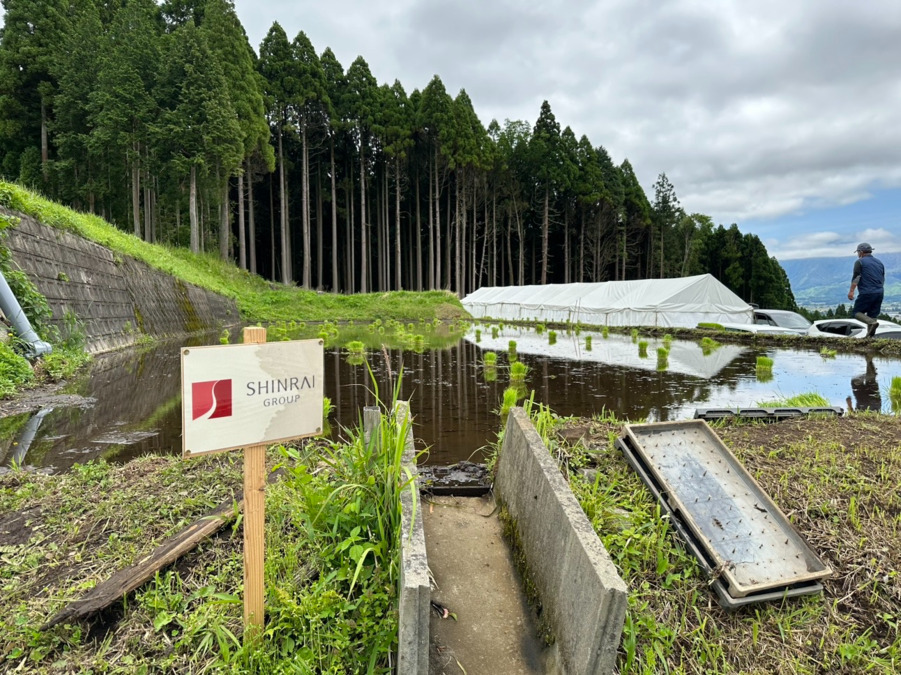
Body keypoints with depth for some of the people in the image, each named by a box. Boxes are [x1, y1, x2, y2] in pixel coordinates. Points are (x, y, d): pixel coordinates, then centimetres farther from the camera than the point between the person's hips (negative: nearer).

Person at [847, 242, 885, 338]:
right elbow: (883, 279, 25)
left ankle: (872, 323, -23)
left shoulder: (859, 262, -3)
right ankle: (869, 336, 4)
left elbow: (856, 277, -14)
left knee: (856, 312, 0)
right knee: (872, 315, 8)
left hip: (866, 293, -7)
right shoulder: (879, 262, 19)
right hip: (879, 293, 7)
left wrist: (851, 291, -19)